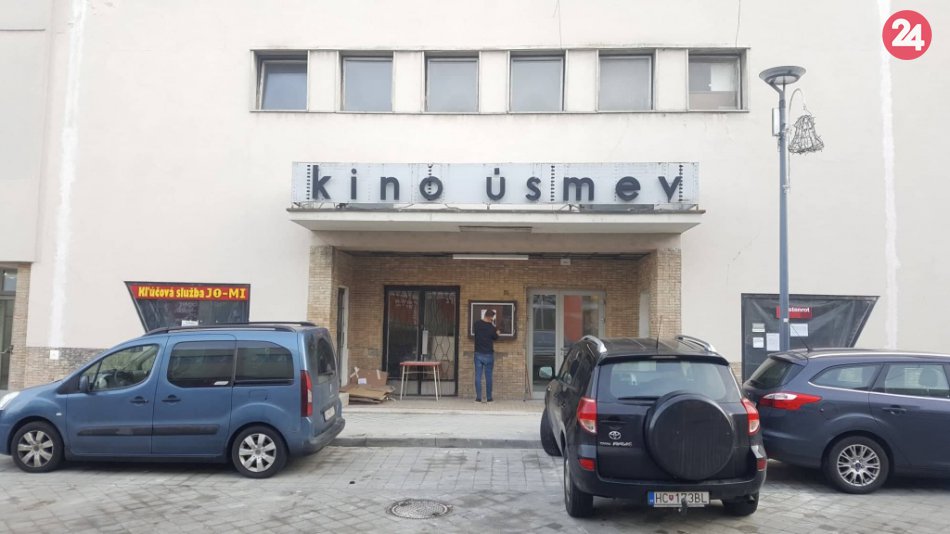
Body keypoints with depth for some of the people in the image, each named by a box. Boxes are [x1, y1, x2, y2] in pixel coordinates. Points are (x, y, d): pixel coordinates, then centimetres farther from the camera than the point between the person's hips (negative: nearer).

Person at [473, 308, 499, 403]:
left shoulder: (477, 324, -4)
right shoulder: (491, 327, -10)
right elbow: (495, 337, 4)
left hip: (478, 354, 2)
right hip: (489, 355, -2)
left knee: (478, 376, 3)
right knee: (488, 376, 6)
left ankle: (478, 397, 1)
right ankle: (489, 398, 10)